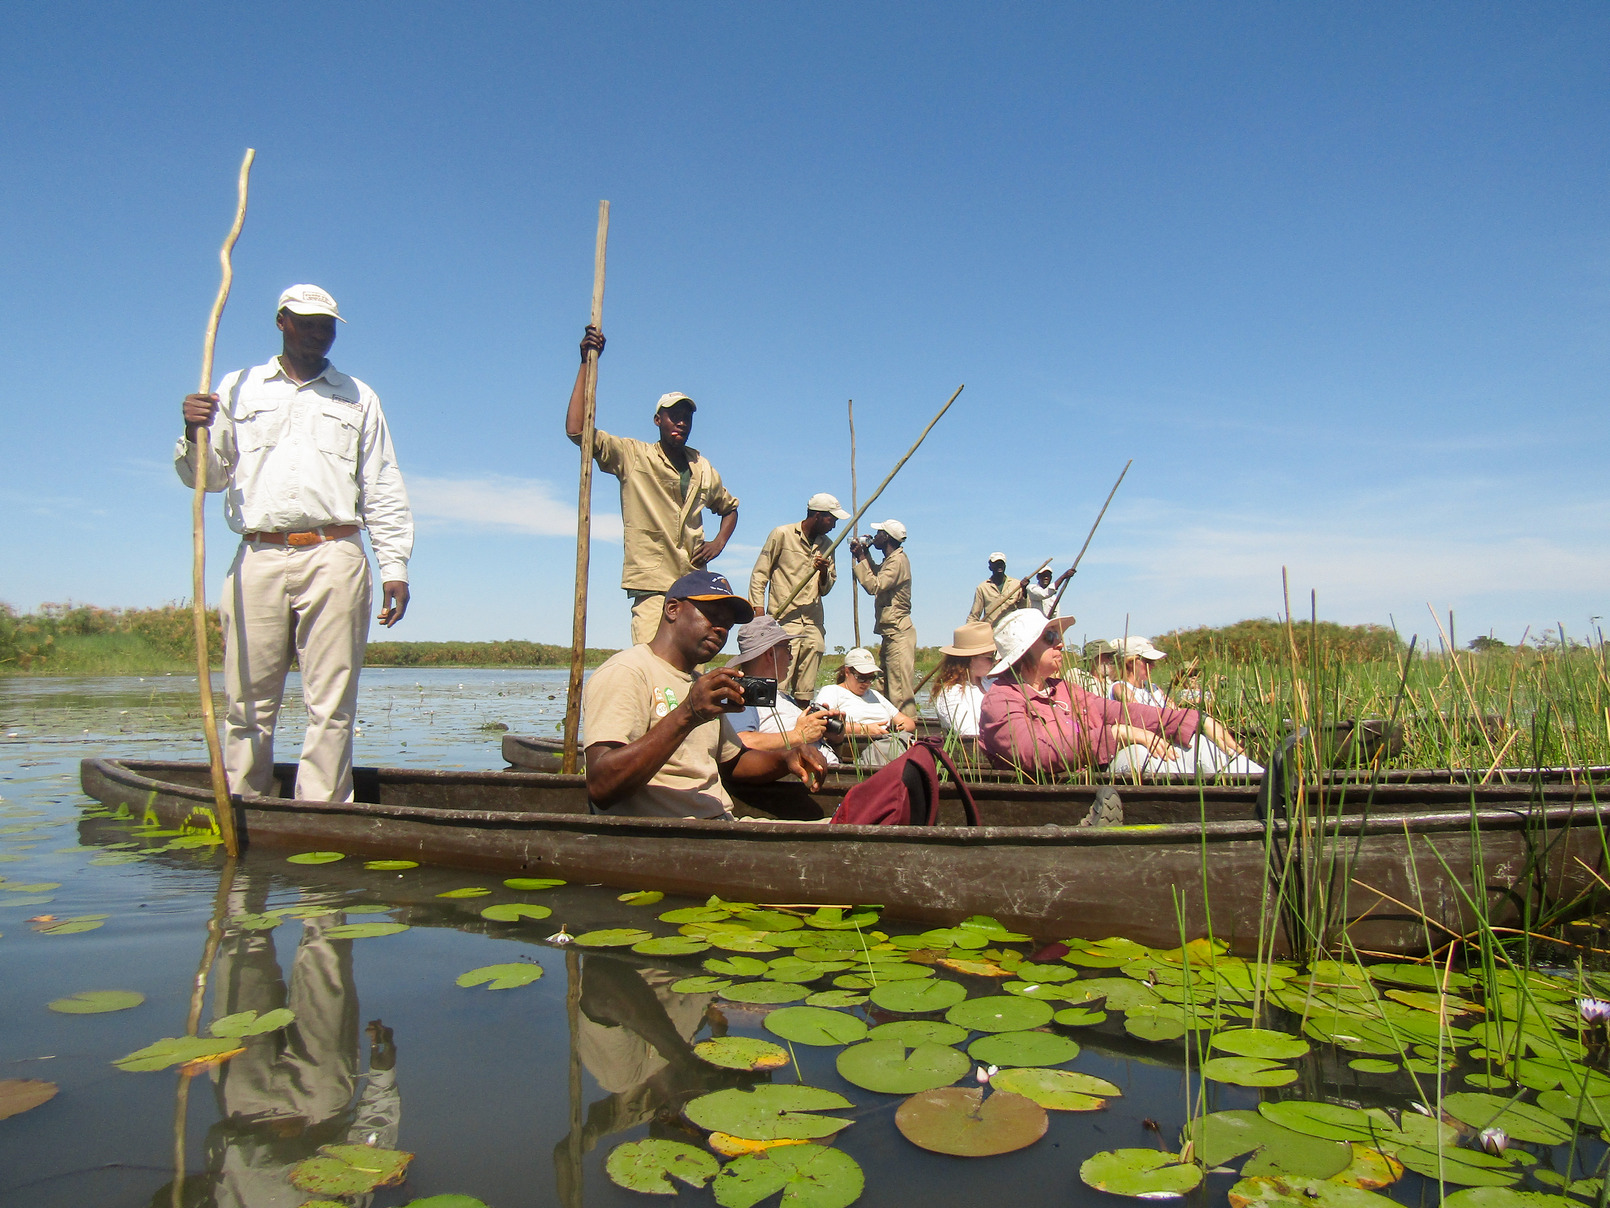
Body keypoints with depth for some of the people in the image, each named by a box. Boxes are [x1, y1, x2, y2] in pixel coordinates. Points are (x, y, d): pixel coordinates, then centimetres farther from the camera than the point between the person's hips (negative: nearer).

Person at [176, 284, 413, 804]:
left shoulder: (358, 398, 18)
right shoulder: (237, 389, 19)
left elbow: (383, 490, 13)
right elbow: (207, 477, 16)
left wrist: (395, 566, 4)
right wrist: (194, 435, -5)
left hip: (334, 561, -1)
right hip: (258, 560, 1)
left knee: (330, 705, -4)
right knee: (248, 703, 2)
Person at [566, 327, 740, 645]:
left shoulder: (703, 469, 16)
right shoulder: (632, 456, 2)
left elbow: (730, 507, 34)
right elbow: (576, 430, -11)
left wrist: (719, 543, 13)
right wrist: (587, 362, -9)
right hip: (652, 586, -5)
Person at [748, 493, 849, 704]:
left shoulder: (826, 545, 19)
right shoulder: (782, 534, 3)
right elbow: (759, 575, 3)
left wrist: (824, 571, -1)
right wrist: (758, 612, -6)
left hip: (814, 624, 5)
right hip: (785, 622, -5)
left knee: (806, 691, 1)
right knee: (779, 686, -14)